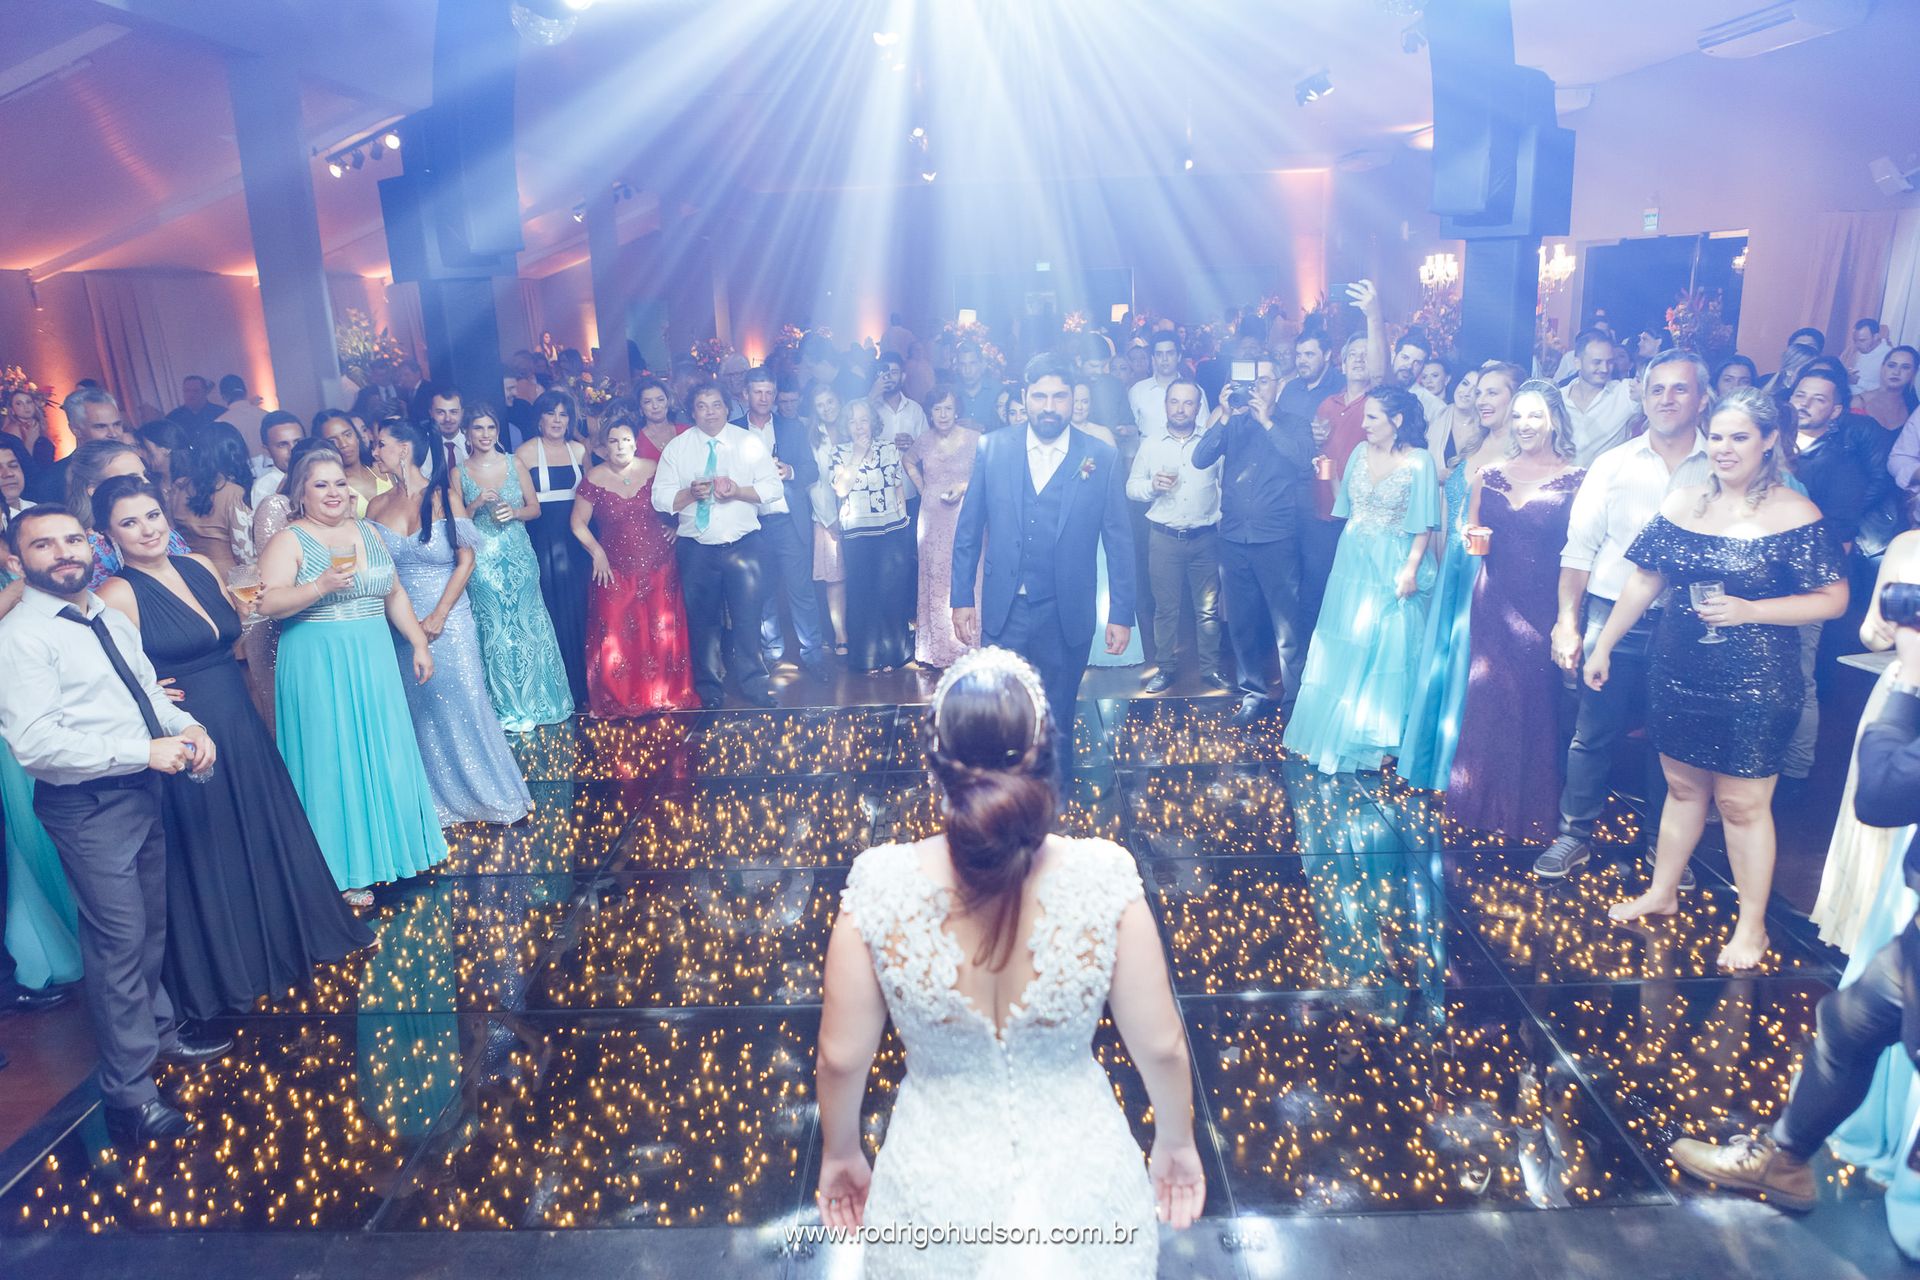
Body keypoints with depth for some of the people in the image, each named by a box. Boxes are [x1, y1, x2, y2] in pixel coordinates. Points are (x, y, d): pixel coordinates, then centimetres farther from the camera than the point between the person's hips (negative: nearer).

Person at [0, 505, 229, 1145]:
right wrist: (146, 751, -23)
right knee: (119, 938, -3)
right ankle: (130, 1094, 11)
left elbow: (149, 686, 19)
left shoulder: (111, 618, 10)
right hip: (87, 806, -8)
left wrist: (186, 725, -2)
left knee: (152, 922, 22)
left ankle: (159, 1032, 43)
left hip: (142, 789, 8)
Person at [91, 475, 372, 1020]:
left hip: (242, 725, 6)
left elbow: (235, 633, 17)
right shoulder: (117, 595, -15)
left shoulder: (199, 566, 4)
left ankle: (289, 932, 39)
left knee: (269, 832, 18)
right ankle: (228, 967, 29)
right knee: (210, 854, 9)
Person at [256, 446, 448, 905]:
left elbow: (394, 595, 14)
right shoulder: (289, 541, -6)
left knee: (384, 754, 10)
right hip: (317, 667, -5)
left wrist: (419, 644, 9)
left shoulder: (367, 532, 10)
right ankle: (347, 867, 15)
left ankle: (389, 847, 27)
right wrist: (321, 585, -27)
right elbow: (269, 604, -15)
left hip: (373, 661, 5)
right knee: (333, 760, 3)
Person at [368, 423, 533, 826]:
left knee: (463, 706, 1)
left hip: (449, 621, -3)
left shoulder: (445, 497, -5)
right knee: (419, 713, 10)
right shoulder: (377, 506, 4)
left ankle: (488, 792, 17)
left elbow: (466, 560, -6)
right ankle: (435, 800, 24)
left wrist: (438, 616, -12)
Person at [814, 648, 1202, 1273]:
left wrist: (840, 1151, 8)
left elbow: (841, 1057, -11)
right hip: (1080, 1180, 0)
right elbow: (1160, 1047, -12)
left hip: (938, 1190, 0)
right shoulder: (1104, 881, -25)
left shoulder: (879, 889, -25)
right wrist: (1176, 1141, 8)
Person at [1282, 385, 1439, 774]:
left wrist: (1411, 568, -17)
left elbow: (1424, 523, -12)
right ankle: (1336, 729, 26)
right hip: (1352, 561, 5)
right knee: (1342, 647, 11)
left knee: (1386, 650, 4)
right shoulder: (1360, 452, 4)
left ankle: (1377, 737, 18)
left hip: (1393, 567, -5)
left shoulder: (1419, 460, -11)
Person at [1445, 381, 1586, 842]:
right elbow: (1470, 532, 16)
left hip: (1544, 607, -3)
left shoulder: (1576, 479, -3)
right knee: (1486, 700, 6)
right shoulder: (1489, 474, 8)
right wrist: (1473, 539, -8)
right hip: (1494, 602, 3)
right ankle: (1484, 800, 21)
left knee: (1538, 703, 4)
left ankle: (1533, 810, 20)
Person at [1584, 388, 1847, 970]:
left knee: (1742, 803, 3)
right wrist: (1602, 646, 10)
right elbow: (1643, 580, 9)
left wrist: (1749, 610, -22)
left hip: (1755, 684, -4)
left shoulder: (1795, 515, -9)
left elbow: (1833, 599, -9)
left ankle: (1752, 925, 19)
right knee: (1683, 786, 17)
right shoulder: (1682, 503, 4)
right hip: (1679, 675, 4)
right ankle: (1662, 892, 33)